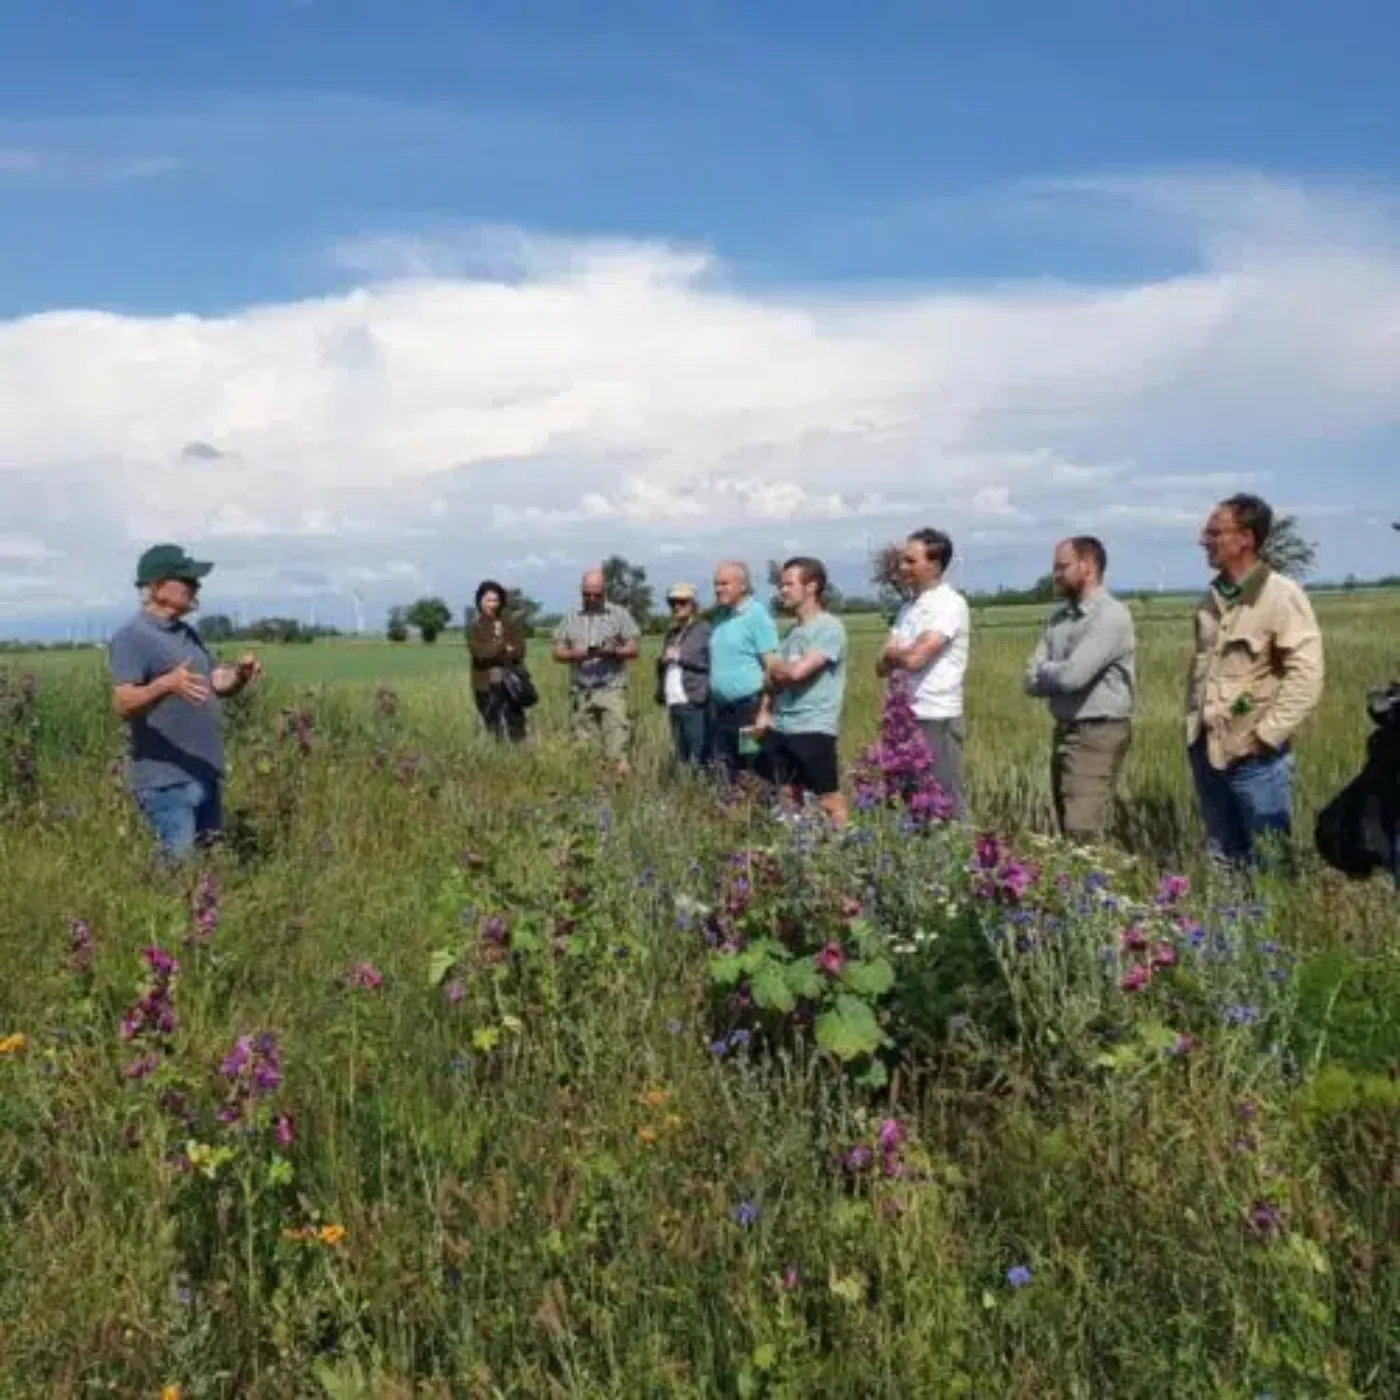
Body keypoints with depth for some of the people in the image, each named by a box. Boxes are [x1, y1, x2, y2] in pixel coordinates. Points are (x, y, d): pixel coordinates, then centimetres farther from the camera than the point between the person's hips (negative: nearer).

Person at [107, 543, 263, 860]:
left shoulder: (187, 633, 15)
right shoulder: (132, 637, -12)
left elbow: (221, 686, 15)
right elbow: (123, 705, -22)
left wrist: (240, 674, -8)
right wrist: (167, 684, -40)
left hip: (206, 776, 9)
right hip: (165, 780, -9)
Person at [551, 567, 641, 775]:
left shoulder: (620, 614, 5)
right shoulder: (570, 617, 13)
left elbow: (634, 649, 1)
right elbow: (558, 652, 9)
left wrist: (612, 652, -18)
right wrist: (574, 654, -12)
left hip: (612, 690, -3)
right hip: (580, 692, 3)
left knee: (617, 749, -12)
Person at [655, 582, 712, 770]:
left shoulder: (704, 629, -1)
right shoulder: (672, 632, 21)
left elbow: (712, 661, -11)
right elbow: (662, 665, 27)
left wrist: (680, 657, -9)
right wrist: (662, 661, 4)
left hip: (695, 703, -7)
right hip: (673, 703, 7)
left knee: (699, 759, -10)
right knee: (681, 758, 9)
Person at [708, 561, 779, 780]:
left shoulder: (756, 614, -10)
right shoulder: (720, 615, 13)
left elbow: (773, 666, -15)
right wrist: (714, 705, 14)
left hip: (749, 708, -8)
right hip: (721, 710, 8)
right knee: (723, 776, 11)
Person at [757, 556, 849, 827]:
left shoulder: (829, 628, -10)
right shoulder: (793, 632, 15)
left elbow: (797, 672, -20)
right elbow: (776, 679, 19)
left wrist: (775, 666, 0)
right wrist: (765, 712, 4)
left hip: (813, 729, -8)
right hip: (780, 728, 8)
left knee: (829, 800, -4)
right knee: (788, 795, 12)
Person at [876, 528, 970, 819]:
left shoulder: (950, 604, -10)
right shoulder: (908, 606, 14)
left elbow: (915, 658, -20)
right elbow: (883, 666, 10)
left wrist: (893, 652, -1)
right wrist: (900, 655, -10)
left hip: (937, 718, -8)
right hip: (907, 717, 8)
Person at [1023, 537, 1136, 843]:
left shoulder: (1111, 615, -13)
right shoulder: (1058, 617, 11)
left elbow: (1072, 675, -22)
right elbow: (1031, 680, 6)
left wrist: (1045, 671, -2)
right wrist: (1058, 673, -11)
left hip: (1097, 735, -8)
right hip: (1064, 732, 8)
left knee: (1083, 835, -12)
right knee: (1067, 832, 11)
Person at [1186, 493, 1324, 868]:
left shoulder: (1281, 595, -11)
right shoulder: (1212, 598, 10)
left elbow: (1306, 676, -16)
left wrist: (1265, 736, -17)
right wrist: (1193, 722, 12)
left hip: (1253, 754, -7)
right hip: (1206, 749, 7)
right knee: (1223, 858, 16)